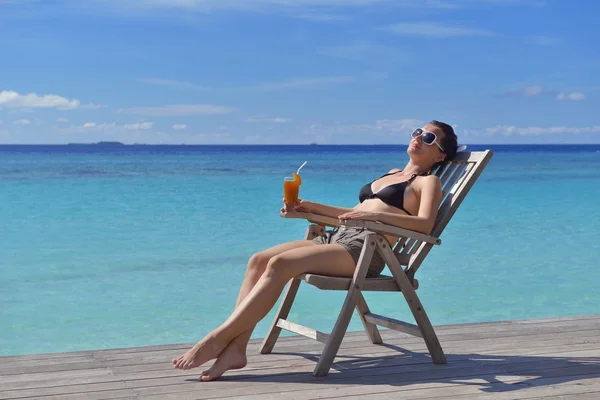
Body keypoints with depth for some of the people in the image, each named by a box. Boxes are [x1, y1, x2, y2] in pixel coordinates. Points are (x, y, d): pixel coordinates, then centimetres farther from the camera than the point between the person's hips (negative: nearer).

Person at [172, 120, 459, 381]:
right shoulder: (392, 173, 31)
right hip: (336, 237, 8)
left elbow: (425, 224, -12)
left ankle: (217, 339, -28)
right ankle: (235, 347, -24)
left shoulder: (428, 181, 8)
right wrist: (310, 207, 21)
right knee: (259, 260, -14)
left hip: (365, 249, -8)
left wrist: (377, 214, -25)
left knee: (280, 263, -28)